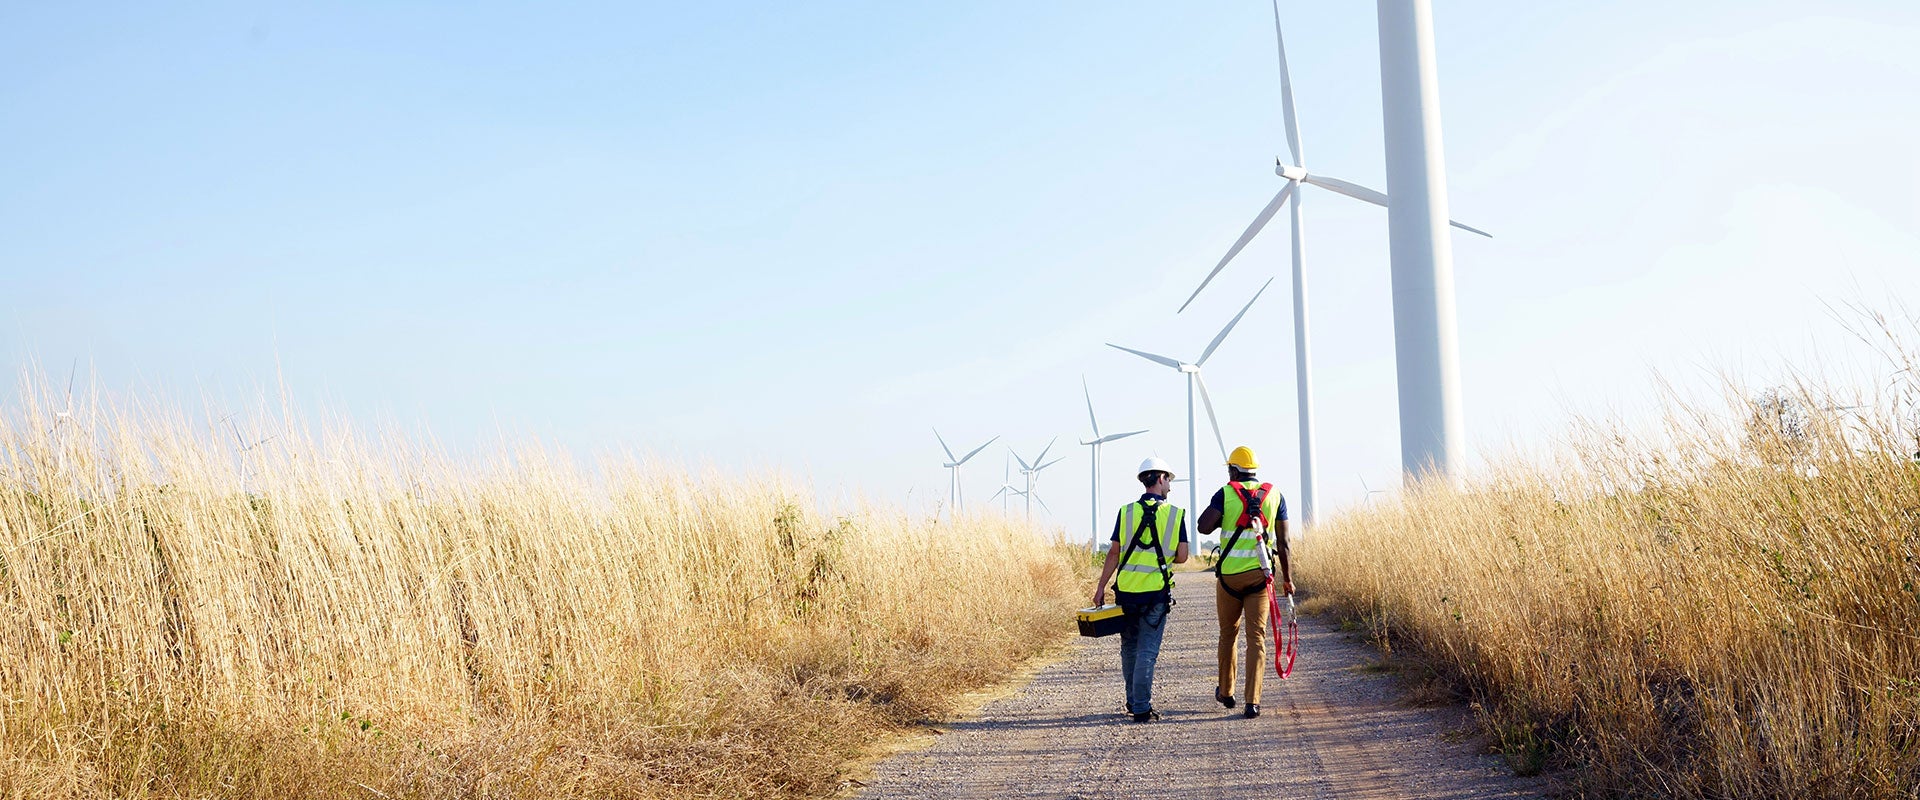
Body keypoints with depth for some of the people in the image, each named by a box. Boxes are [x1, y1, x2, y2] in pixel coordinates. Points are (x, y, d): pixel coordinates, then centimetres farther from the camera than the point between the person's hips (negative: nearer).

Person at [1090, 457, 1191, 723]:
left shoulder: (1126, 511, 1)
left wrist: (1101, 587, 5)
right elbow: (1181, 557, -2)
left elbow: (1114, 553, 0)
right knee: (1147, 651, 1)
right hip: (1157, 591, -2)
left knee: (1129, 648, 16)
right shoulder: (1176, 514, -2)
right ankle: (1142, 708, -1)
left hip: (1127, 589, 2)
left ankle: (1133, 701, 26)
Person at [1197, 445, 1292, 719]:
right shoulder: (1275, 496, 5)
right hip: (1260, 574, 1)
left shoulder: (1226, 493, -2)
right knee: (1256, 637, 2)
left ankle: (1225, 692, 29)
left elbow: (1204, 526, -13)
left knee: (1228, 633, 17)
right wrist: (1287, 579, 12)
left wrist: (1221, 517, 7)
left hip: (1229, 574, -1)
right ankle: (1253, 702, -5)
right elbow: (1282, 543, 5)